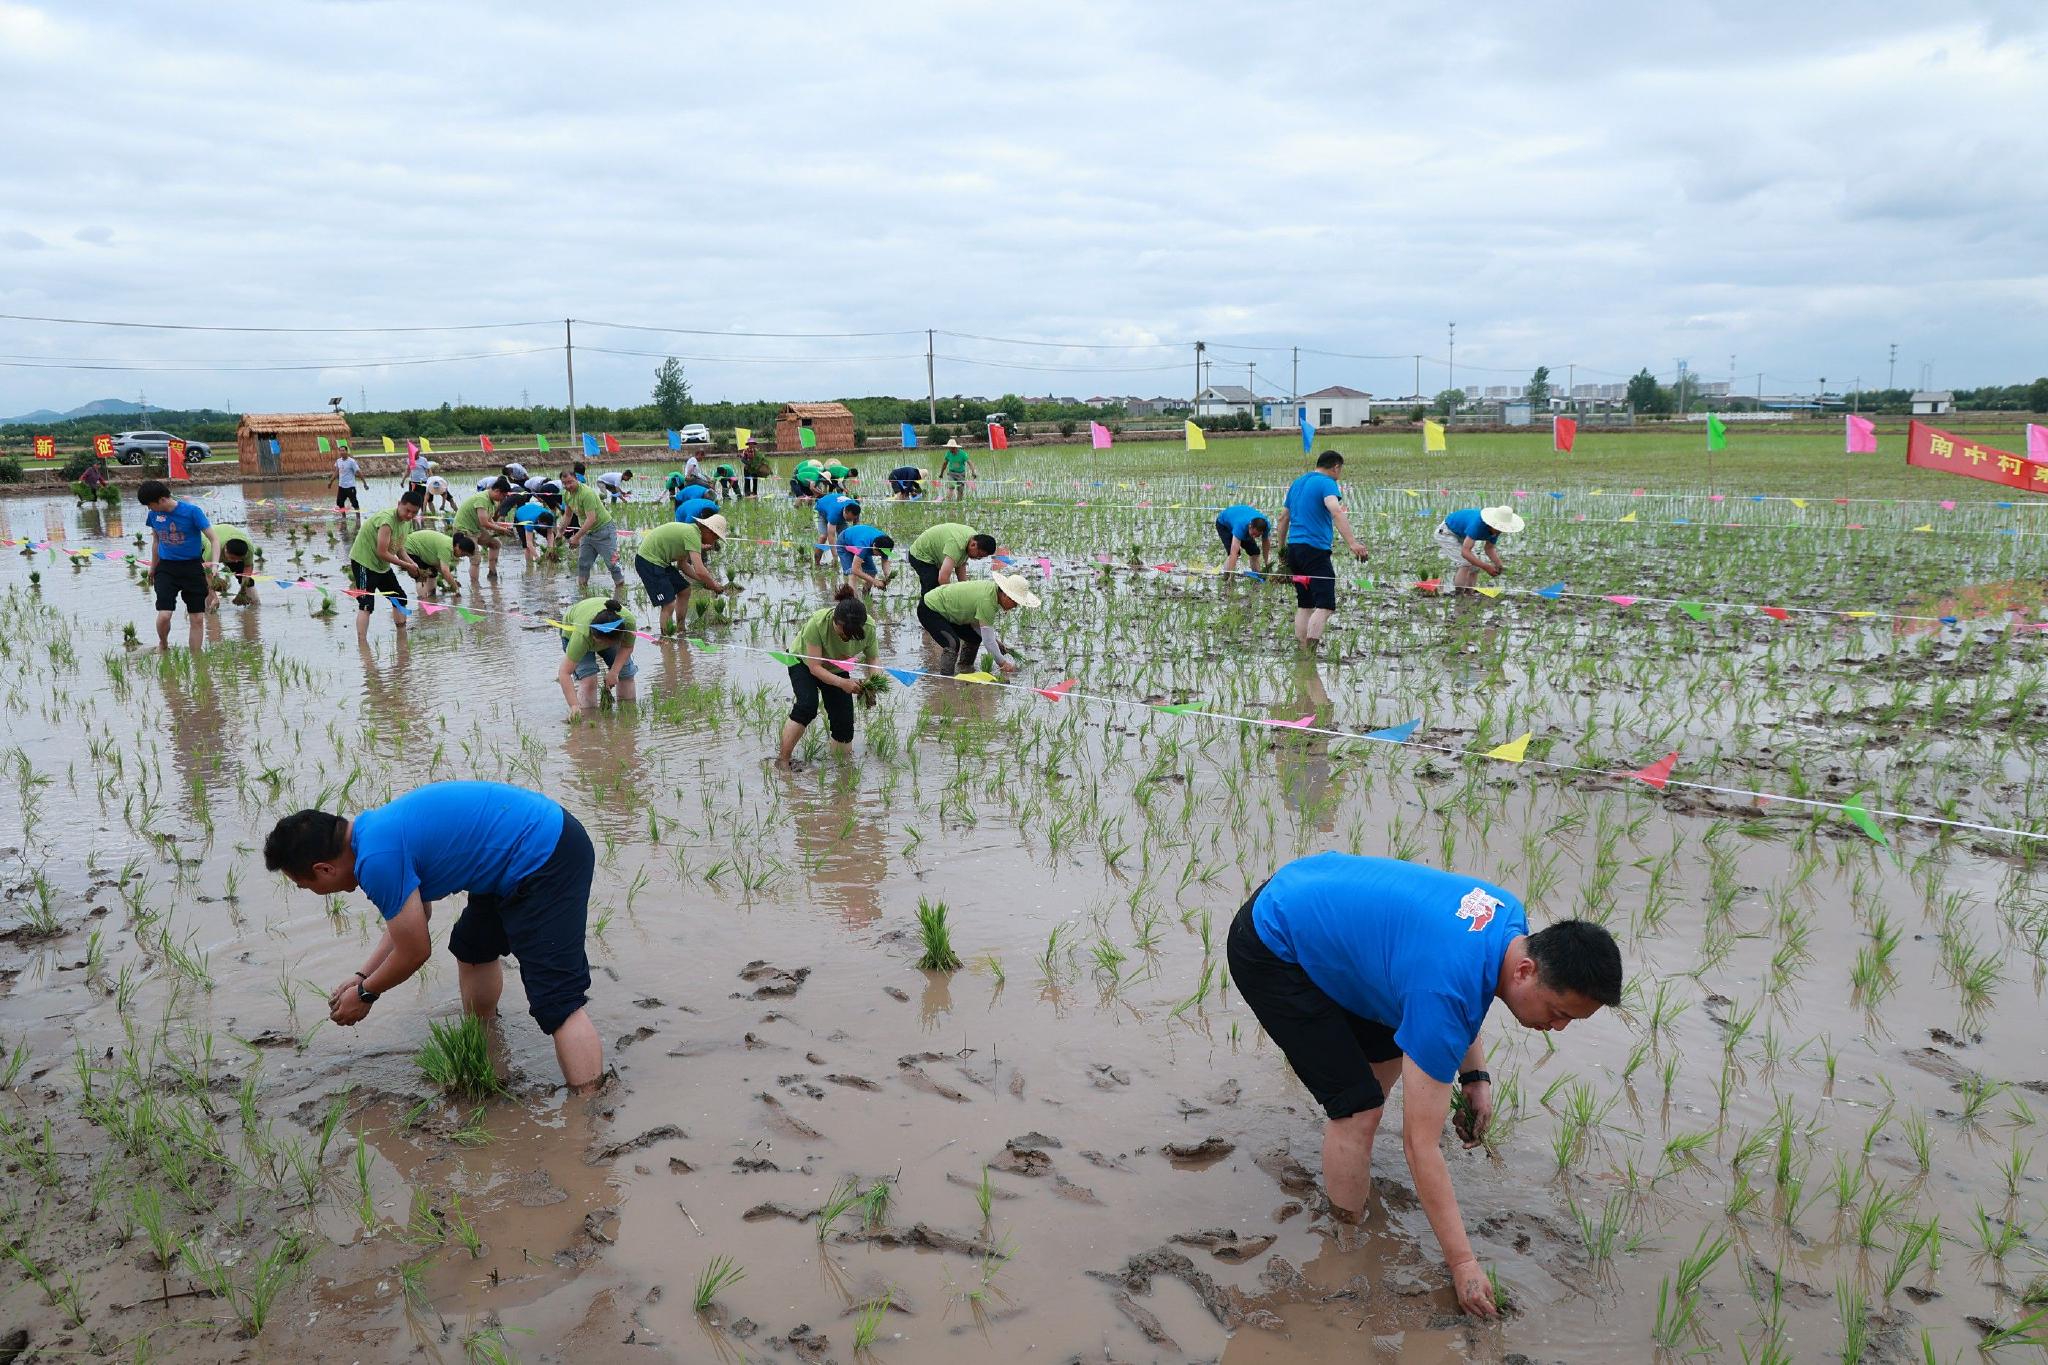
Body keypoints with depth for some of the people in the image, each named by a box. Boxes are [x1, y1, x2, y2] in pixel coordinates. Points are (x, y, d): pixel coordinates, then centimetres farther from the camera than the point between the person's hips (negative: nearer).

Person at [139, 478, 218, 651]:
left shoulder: (192, 511, -12)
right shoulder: (154, 514, 2)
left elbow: (213, 540, -12)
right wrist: (152, 569, 27)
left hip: (193, 568, -2)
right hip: (166, 568, 2)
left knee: (197, 619, 0)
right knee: (164, 615, -13)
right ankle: (163, 646, 17)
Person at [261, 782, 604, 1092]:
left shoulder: (377, 859, -19)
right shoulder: (374, 827, 12)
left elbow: (415, 951, -9)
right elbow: (414, 917, 25)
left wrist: (366, 994, 9)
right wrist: (362, 976, 24)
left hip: (547, 863, -11)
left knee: (558, 1002, -16)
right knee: (472, 947, 30)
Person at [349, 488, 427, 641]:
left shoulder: (405, 521, 3)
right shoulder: (387, 520, -27)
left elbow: (399, 549, 11)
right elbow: (382, 553, -27)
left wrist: (413, 565, -7)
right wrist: (407, 565, -19)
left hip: (382, 565, 10)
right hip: (363, 561, -10)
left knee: (400, 599, 15)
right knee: (366, 605, -18)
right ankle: (361, 643, -24)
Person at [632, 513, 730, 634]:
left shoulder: (690, 530, 10)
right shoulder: (693, 535, -20)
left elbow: (683, 565, 17)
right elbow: (699, 571, -27)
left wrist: (704, 581, 10)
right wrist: (714, 586, -10)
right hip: (648, 561, -11)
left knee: (684, 590, 17)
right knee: (669, 605, -14)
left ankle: (680, 632, 27)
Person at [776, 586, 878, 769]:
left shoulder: (868, 627, -29)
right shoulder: (817, 623, -40)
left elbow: (873, 658, -13)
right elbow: (815, 667, -34)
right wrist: (841, 683, -49)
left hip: (837, 669, 4)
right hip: (803, 662, -4)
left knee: (844, 720, -6)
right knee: (807, 706, -27)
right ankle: (783, 761, -19)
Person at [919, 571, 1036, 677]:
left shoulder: (992, 588, -4)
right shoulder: (987, 600, -32)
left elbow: (975, 622, 4)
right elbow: (988, 641, -28)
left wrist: (996, 641, -5)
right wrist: (1002, 663, -18)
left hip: (946, 610, 10)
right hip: (929, 610, -10)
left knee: (974, 638, 9)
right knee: (953, 643, -27)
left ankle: (963, 669, 25)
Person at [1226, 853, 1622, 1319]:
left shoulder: (1509, 916, -8)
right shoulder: (1446, 994, -31)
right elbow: (1421, 1145, -24)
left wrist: (1475, 1074, 6)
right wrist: (1463, 1264, -18)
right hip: (1267, 952, -9)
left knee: (1390, 1049, 16)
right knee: (1358, 1107, -10)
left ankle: (1351, 1168, 31)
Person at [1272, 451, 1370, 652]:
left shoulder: (1297, 483, 18)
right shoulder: (1327, 483, -6)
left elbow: (1283, 518, 24)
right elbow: (1336, 511, -24)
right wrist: (1352, 542, -33)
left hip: (1293, 547, 8)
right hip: (1315, 550, -8)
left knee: (1304, 605, 13)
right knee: (1325, 605, -10)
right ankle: (1311, 649, -23)